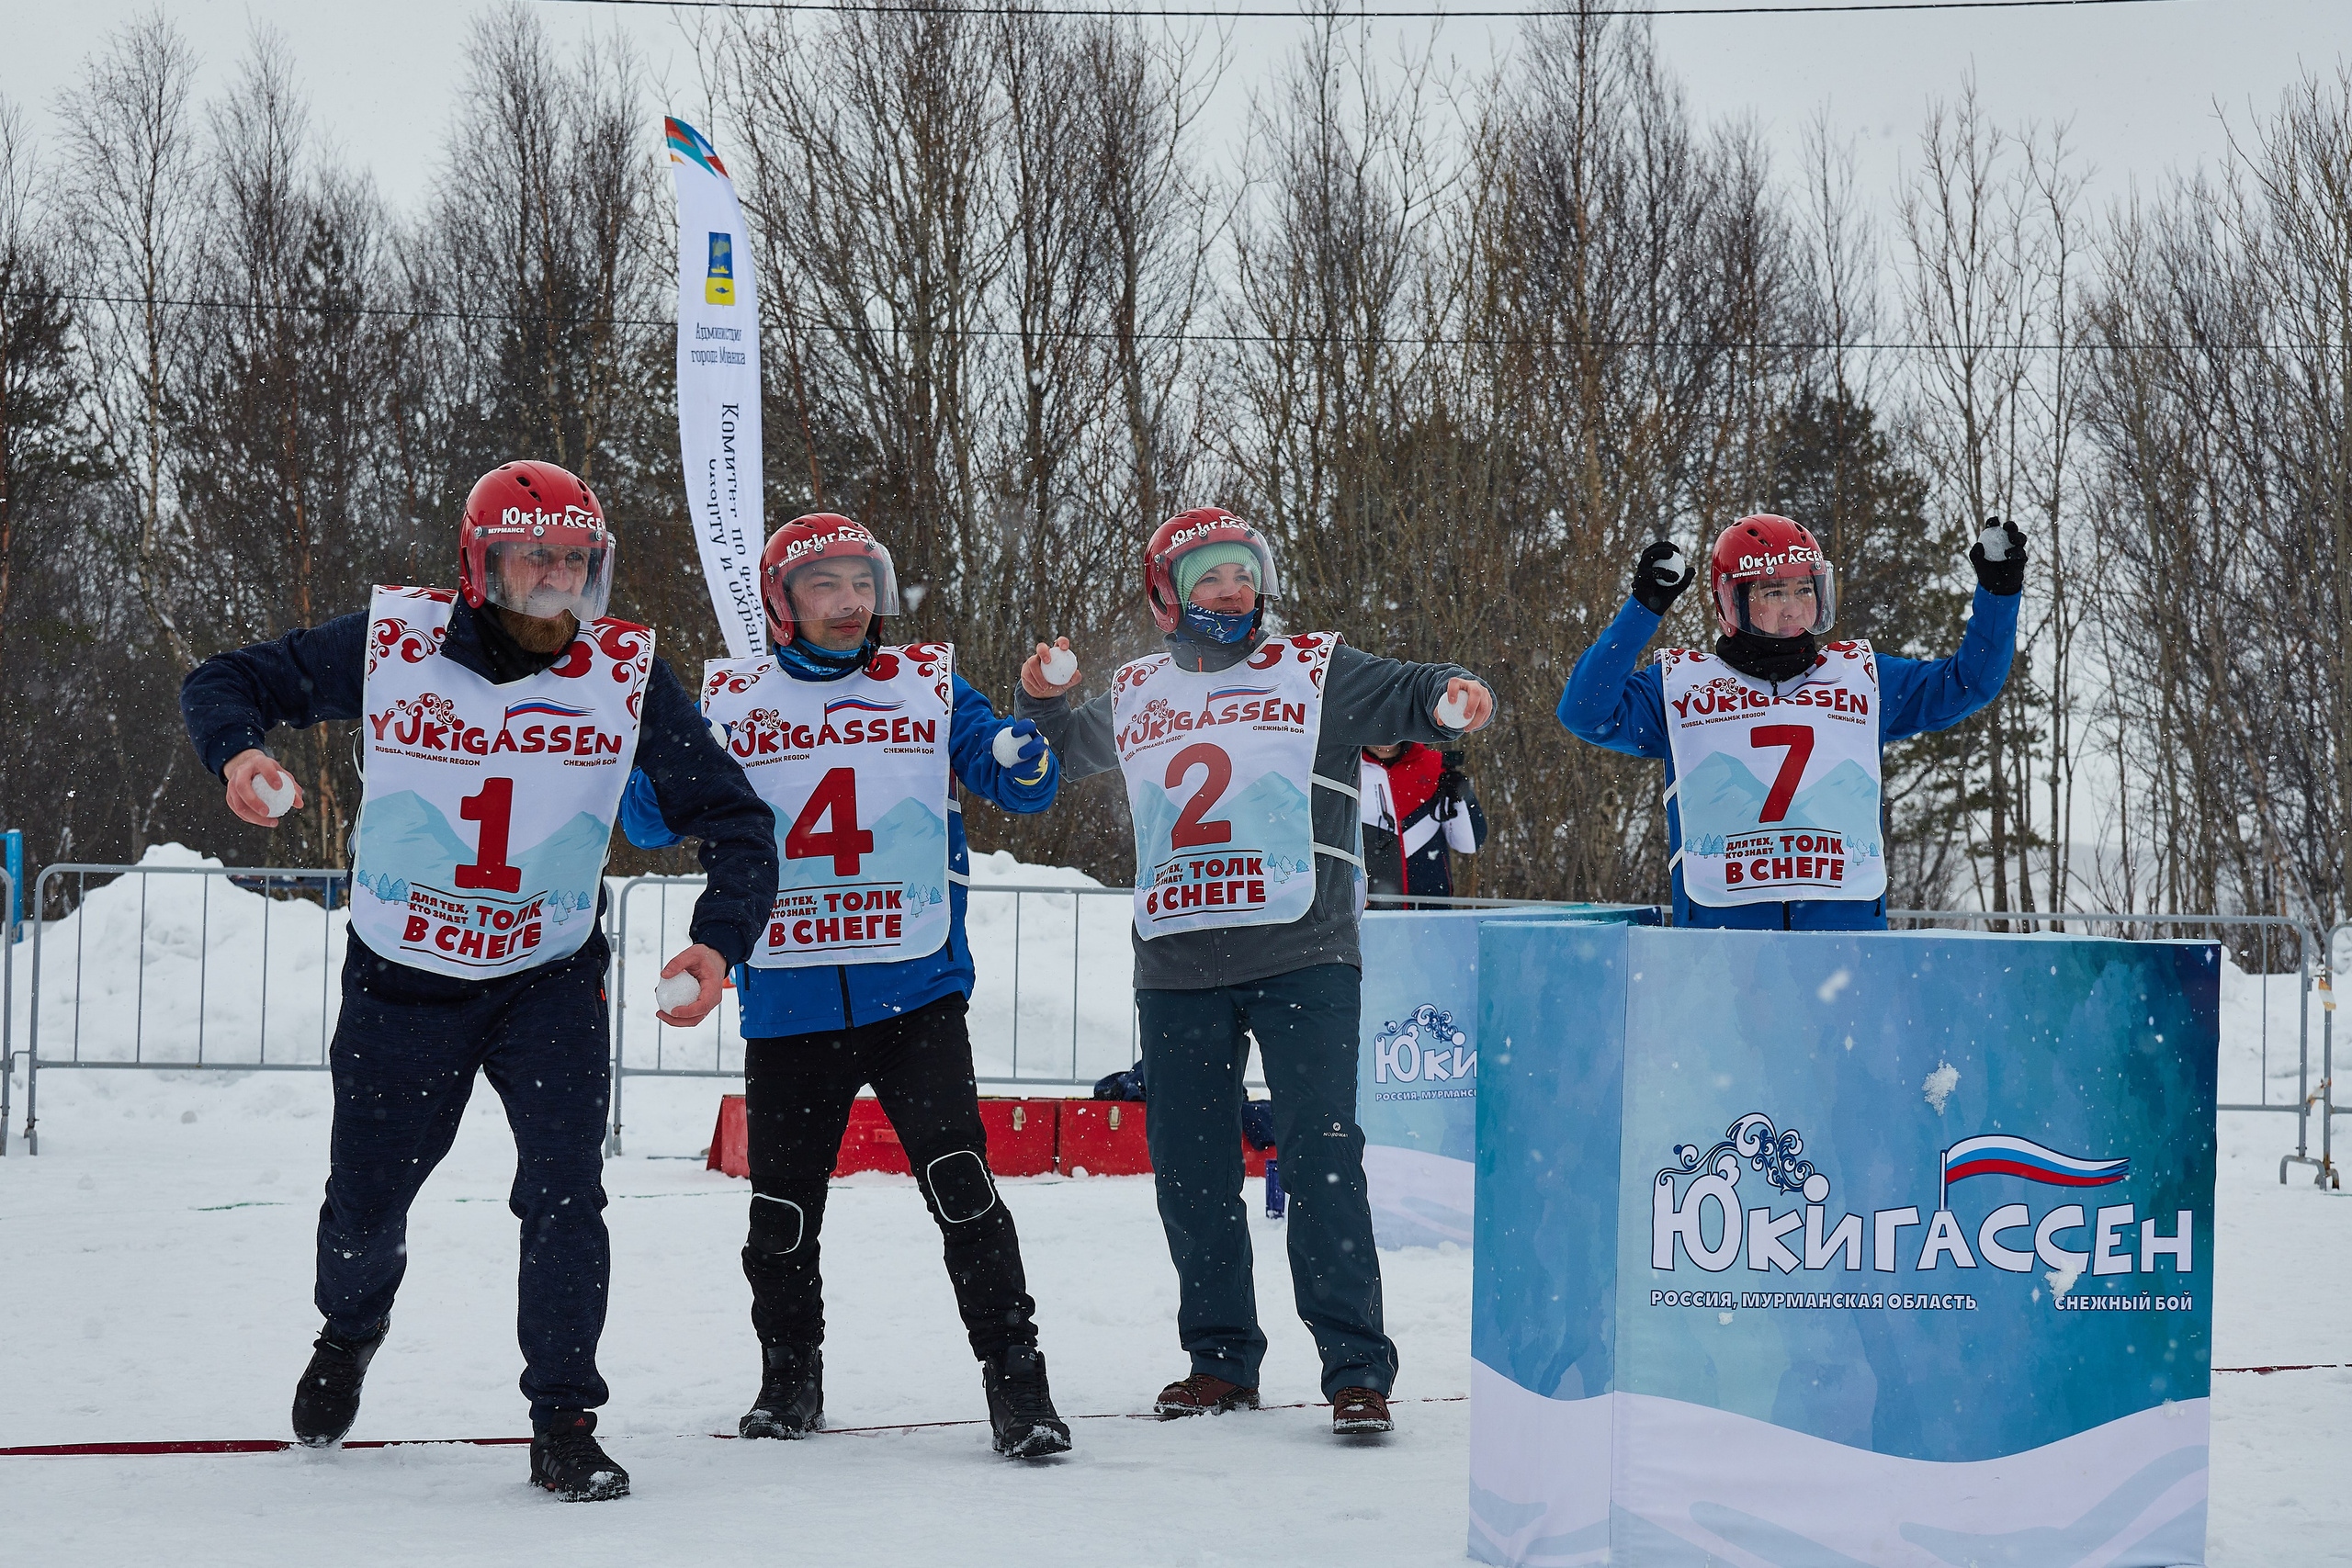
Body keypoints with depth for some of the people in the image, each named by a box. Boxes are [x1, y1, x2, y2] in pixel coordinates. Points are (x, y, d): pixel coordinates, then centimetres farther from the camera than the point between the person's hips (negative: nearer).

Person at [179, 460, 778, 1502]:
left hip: (550, 978, 0)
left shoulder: (627, 674, -11)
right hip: (401, 977, 0)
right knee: (364, 1201, 13)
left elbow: (733, 820, -5)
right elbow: (226, 682, -1)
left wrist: (720, 941, -21)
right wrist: (238, 753, -24)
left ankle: (563, 1423, -2)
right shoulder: (392, 644, -13)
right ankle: (349, 1333, 47)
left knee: (564, 1195, -16)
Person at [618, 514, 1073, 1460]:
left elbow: (1018, 783, 7)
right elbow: (655, 824, 6)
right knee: (781, 1213, 8)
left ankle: (1016, 1383, -5)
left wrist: (1025, 755, -17)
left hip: (915, 995, -1)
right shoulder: (729, 703, 6)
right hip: (787, 1008, 1)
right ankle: (789, 1382, 29)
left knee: (959, 1185, -13)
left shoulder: (928, 688, 7)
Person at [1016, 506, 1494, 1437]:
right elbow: (1061, 757, 30)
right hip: (1177, 969, 4)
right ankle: (1221, 1359, 20)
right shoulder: (1135, 697, 15)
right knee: (1189, 1168, 7)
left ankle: (1356, 1368, -8)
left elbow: (1408, 698, -3)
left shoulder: (1314, 671, 5)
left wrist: (1451, 699, -26)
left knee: (1319, 1155, -11)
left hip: (1300, 960, -4)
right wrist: (1044, 697, 9)